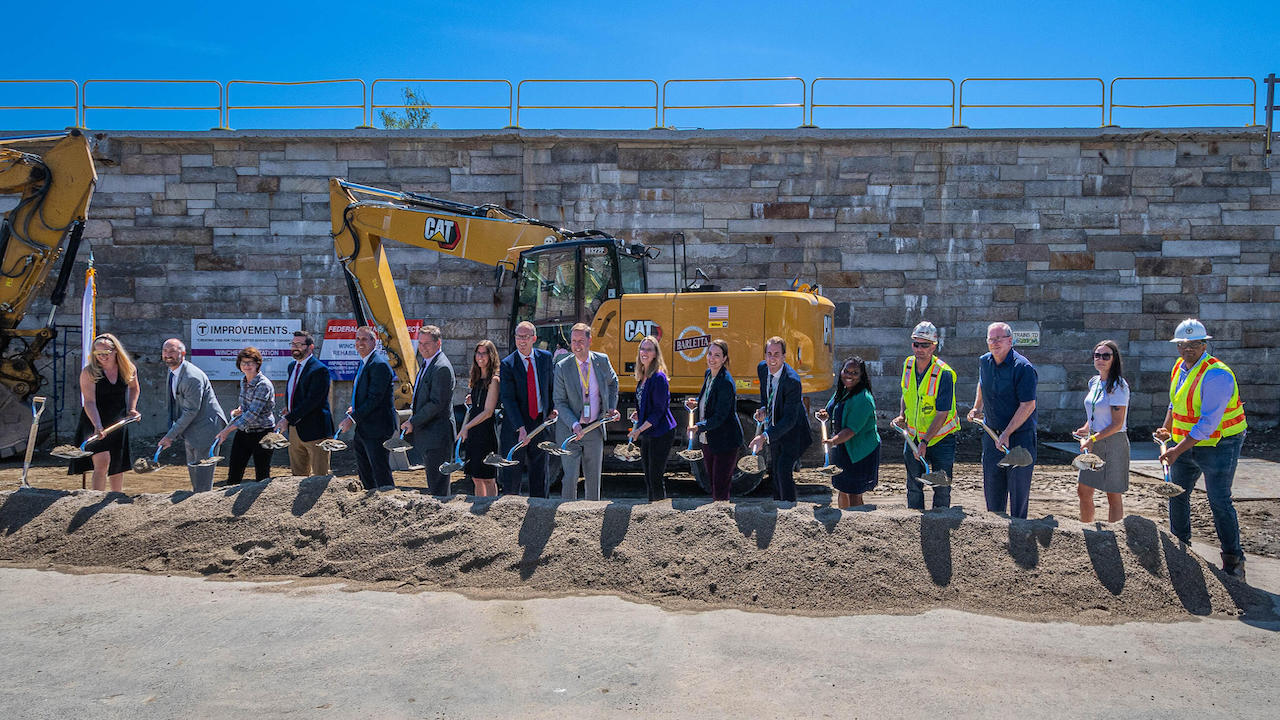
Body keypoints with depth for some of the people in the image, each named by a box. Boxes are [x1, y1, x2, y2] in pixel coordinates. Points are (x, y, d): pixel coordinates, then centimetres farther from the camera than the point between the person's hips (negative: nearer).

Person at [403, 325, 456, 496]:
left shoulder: (442, 367, -17)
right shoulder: (427, 363, 15)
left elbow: (437, 403, -22)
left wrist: (413, 422, -17)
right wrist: (413, 419, 10)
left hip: (437, 436, -10)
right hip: (426, 434, 10)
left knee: (437, 485, -6)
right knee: (433, 483, 17)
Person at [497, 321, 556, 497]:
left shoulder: (545, 357, 4)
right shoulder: (507, 364, -8)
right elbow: (508, 399, -15)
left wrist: (552, 409, 4)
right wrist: (520, 428, -23)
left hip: (541, 422, 3)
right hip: (515, 426, -3)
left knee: (539, 475, 9)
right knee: (511, 476, 3)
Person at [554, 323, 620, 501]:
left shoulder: (602, 360, -3)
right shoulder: (562, 367, -10)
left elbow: (613, 382, 18)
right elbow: (560, 402, -7)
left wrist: (612, 407, 7)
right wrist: (574, 424, -20)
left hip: (595, 430, 3)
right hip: (569, 430, -3)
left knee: (593, 478, 12)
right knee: (570, 478, -3)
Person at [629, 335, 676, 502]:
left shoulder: (658, 377, -17)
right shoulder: (643, 376, 10)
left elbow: (658, 410, -19)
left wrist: (640, 429, -20)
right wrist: (638, 413, 6)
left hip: (660, 433, -9)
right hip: (647, 434, 9)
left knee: (656, 477, -3)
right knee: (647, 474, 16)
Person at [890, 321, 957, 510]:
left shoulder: (944, 373, -21)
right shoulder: (908, 364, -2)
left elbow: (942, 413, -21)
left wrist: (925, 441, -25)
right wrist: (902, 416, 1)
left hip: (940, 437, -5)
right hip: (913, 435, 5)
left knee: (941, 488, 1)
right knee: (913, 487, 12)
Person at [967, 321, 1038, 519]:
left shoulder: (1023, 368, -16)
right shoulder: (984, 362, 5)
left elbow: (1028, 406, -19)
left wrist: (1007, 434, -22)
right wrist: (977, 408, 20)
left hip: (1020, 434, -6)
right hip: (992, 434, 6)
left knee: (1018, 486, 1)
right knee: (991, 485, 12)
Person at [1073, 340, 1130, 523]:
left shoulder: (1118, 386, -15)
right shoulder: (1094, 382, 9)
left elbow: (1117, 424, -17)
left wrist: (1093, 439, -18)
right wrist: (1085, 429, 6)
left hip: (1113, 443, -8)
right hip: (1094, 443, 8)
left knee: (1113, 495, 2)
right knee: (1083, 491, 13)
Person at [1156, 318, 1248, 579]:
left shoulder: (1217, 374, -23)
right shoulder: (1179, 367, 4)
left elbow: (1208, 423, -27)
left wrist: (1177, 450, -28)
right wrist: (1166, 429, 10)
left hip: (1218, 446, -8)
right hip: (1186, 443, 8)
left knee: (1219, 501, -6)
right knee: (1177, 495, 14)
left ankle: (1233, 560, 6)